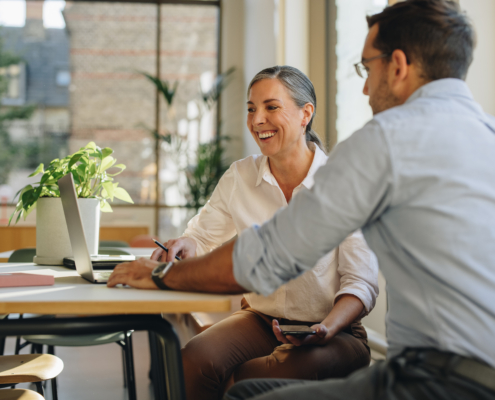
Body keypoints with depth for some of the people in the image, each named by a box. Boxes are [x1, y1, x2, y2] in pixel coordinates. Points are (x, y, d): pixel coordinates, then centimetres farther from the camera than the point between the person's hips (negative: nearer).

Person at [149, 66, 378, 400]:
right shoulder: (239, 177, 3)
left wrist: (326, 330, -27)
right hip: (259, 320, 4)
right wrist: (184, 246, -12)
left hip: (334, 332, -3)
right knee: (193, 361, -27)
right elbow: (202, 238, 13)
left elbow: (361, 282, -9)